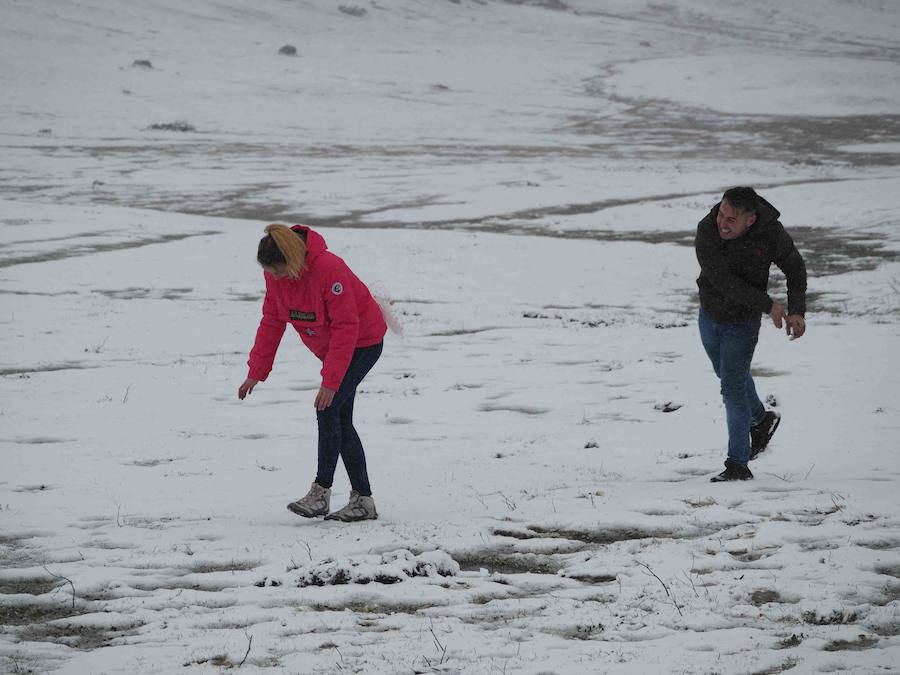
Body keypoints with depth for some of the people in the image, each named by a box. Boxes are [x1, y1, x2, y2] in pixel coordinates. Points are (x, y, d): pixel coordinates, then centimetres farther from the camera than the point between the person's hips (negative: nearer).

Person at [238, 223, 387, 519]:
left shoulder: (330, 270, -32)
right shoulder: (275, 276, -10)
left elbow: (346, 328, -30)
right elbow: (271, 322, 0)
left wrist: (330, 382, -31)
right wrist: (256, 372, -3)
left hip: (363, 342, -8)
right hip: (333, 347, 8)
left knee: (328, 409, -17)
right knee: (340, 420, 4)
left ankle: (321, 493, -13)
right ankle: (363, 501, 7)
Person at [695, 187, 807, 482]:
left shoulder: (772, 235, -22)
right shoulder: (707, 231, -26)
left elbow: (795, 269, -4)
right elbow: (722, 281, -30)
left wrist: (797, 311, -15)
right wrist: (768, 305, -28)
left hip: (743, 322, -3)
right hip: (710, 315, 3)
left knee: (732, 389, -9)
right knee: (729, 375, 24)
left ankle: (738, 465, -2)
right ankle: (761, 419, 50)